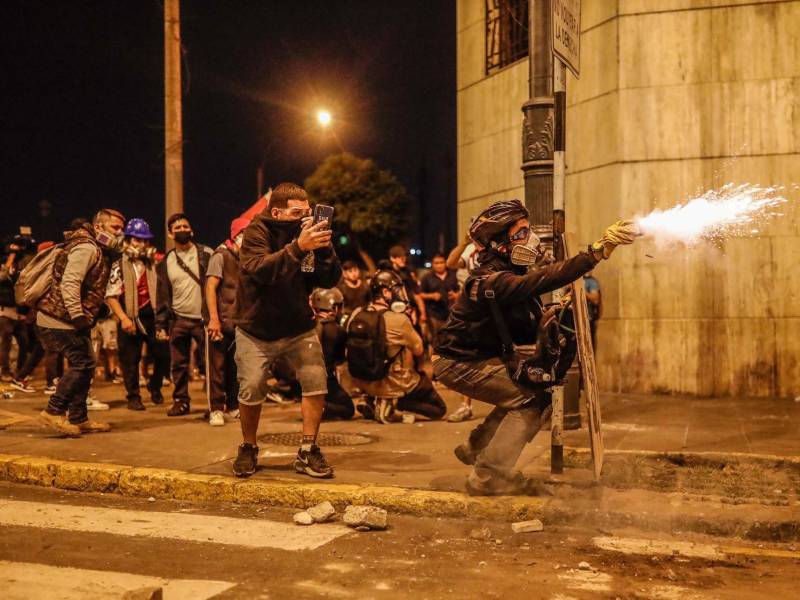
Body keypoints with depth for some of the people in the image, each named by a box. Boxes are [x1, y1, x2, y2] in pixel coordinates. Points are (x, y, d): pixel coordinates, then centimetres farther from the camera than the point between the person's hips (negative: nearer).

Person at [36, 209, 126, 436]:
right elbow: (69, 283, -25)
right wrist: (77, 315, -28)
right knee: (82, 363, -11)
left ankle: (78, 419, 17)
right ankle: (54, 411, -5)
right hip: (61, 317, -10)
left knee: (84, 365, 11)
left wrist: (82, 316, 14)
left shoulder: (100, 251, 17)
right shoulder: (87, 248, -15)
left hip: (70, 318, 10)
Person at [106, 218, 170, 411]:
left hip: (153, 317, 3)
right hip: (130, 319, -3)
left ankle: (155, 386, 27)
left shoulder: (155, 263, 9)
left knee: (164, 355, 2)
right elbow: (111, 296, -6)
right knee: (130, 360, 3)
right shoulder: (119, 266, -2)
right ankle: (133, 396, 17)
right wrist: (124, 318, -16)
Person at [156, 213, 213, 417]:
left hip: (203, 318, -3)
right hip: (178, 320, 3)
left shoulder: (206, 254, 0)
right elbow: (162, 296, 10)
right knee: (179, 365, 7)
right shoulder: (165, 263, 10)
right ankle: (181, 401, 19)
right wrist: (161, 325, 3)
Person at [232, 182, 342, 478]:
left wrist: (324, 249, -26)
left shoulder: (308, 233, -2)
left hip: (298, 328, 3)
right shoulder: (256, 232, -13)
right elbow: (259, 270, -34)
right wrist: (297, 247, -45)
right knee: (251, 391, -3)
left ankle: (308, 451, 4)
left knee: (316, 383, -9)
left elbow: (330, 280, -9)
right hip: (256, 330, -3)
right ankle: (248, 448, 22)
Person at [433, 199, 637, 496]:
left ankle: (476, 448, 22)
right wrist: (598, 250, -48)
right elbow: (544, 279, -43)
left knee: (527, 391, 11)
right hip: (458, 363, -9)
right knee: (531, 400, -13)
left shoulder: (511, 272, 3)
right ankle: (488, 477, -9)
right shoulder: (492, 281, -28)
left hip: (480, 356, 9)